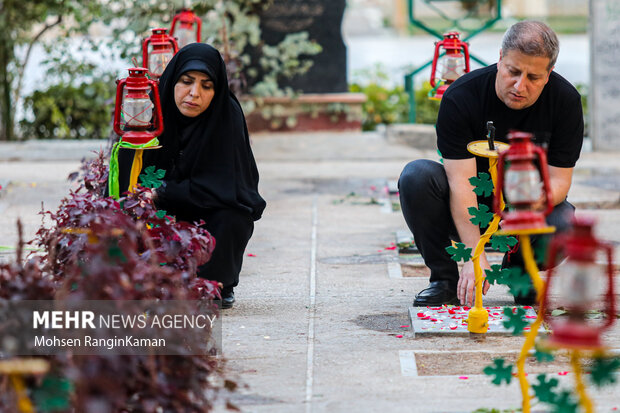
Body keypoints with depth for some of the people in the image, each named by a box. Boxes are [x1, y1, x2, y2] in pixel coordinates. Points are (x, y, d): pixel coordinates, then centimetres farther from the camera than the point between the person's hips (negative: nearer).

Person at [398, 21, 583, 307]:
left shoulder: (565, 100, -16)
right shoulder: (460, 96, -23)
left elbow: (558, 180, -14)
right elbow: (461, 181, -28)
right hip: (467, 208, -1)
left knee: (565, 226, -32)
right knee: (416, 176, -30)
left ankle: (519, 270, 4)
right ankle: (445, 280, -11)